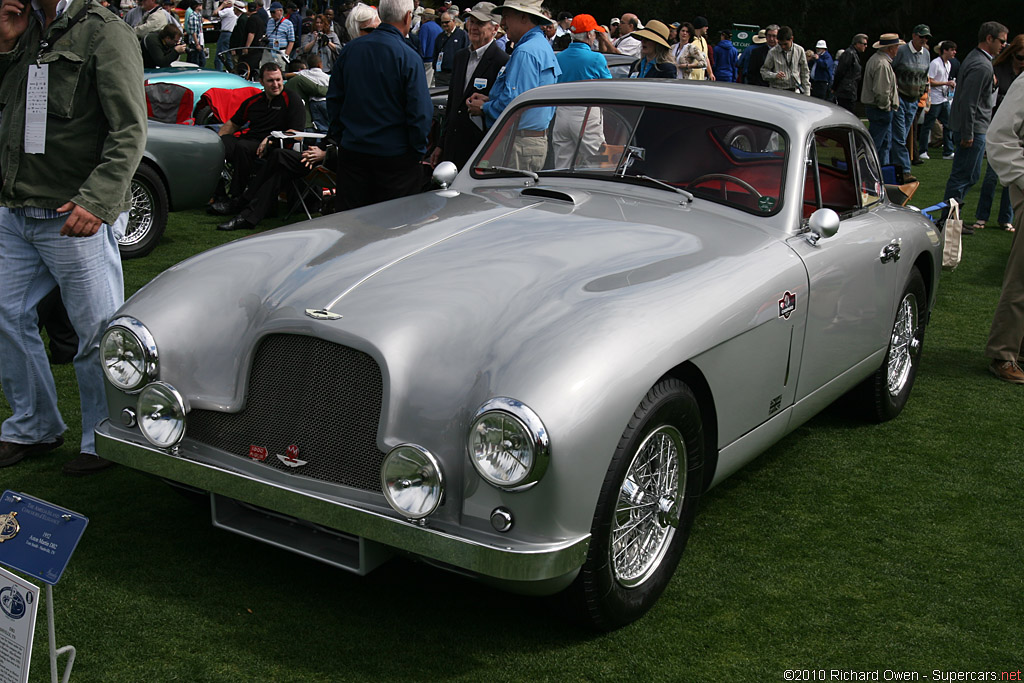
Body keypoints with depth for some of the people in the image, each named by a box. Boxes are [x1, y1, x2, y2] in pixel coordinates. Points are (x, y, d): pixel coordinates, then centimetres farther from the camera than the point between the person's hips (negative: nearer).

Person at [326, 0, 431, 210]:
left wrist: (338, 137, 19)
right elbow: (420, 112, -13)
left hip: (351, 151, 5)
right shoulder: (409, 58, -13)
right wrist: (419, 152, -1)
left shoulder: (350, 49, 3)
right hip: (395, 156, -4)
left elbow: (333, 98, 10)